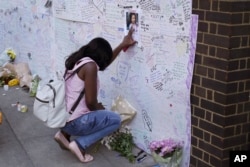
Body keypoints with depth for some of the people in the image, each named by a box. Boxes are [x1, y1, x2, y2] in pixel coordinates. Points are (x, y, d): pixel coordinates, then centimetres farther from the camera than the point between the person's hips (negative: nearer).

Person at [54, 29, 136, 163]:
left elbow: (102, 63, 27)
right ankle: (79, 144, -3)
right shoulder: (90, 66, -18)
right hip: (73, 121, -9)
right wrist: (98, 108, 5)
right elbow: (91, 102, -18)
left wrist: (122, 45, 28)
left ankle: (64, 134, 18)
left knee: (98, 111, 34)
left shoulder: (78, 60, 9)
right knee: (115, 120, 7)